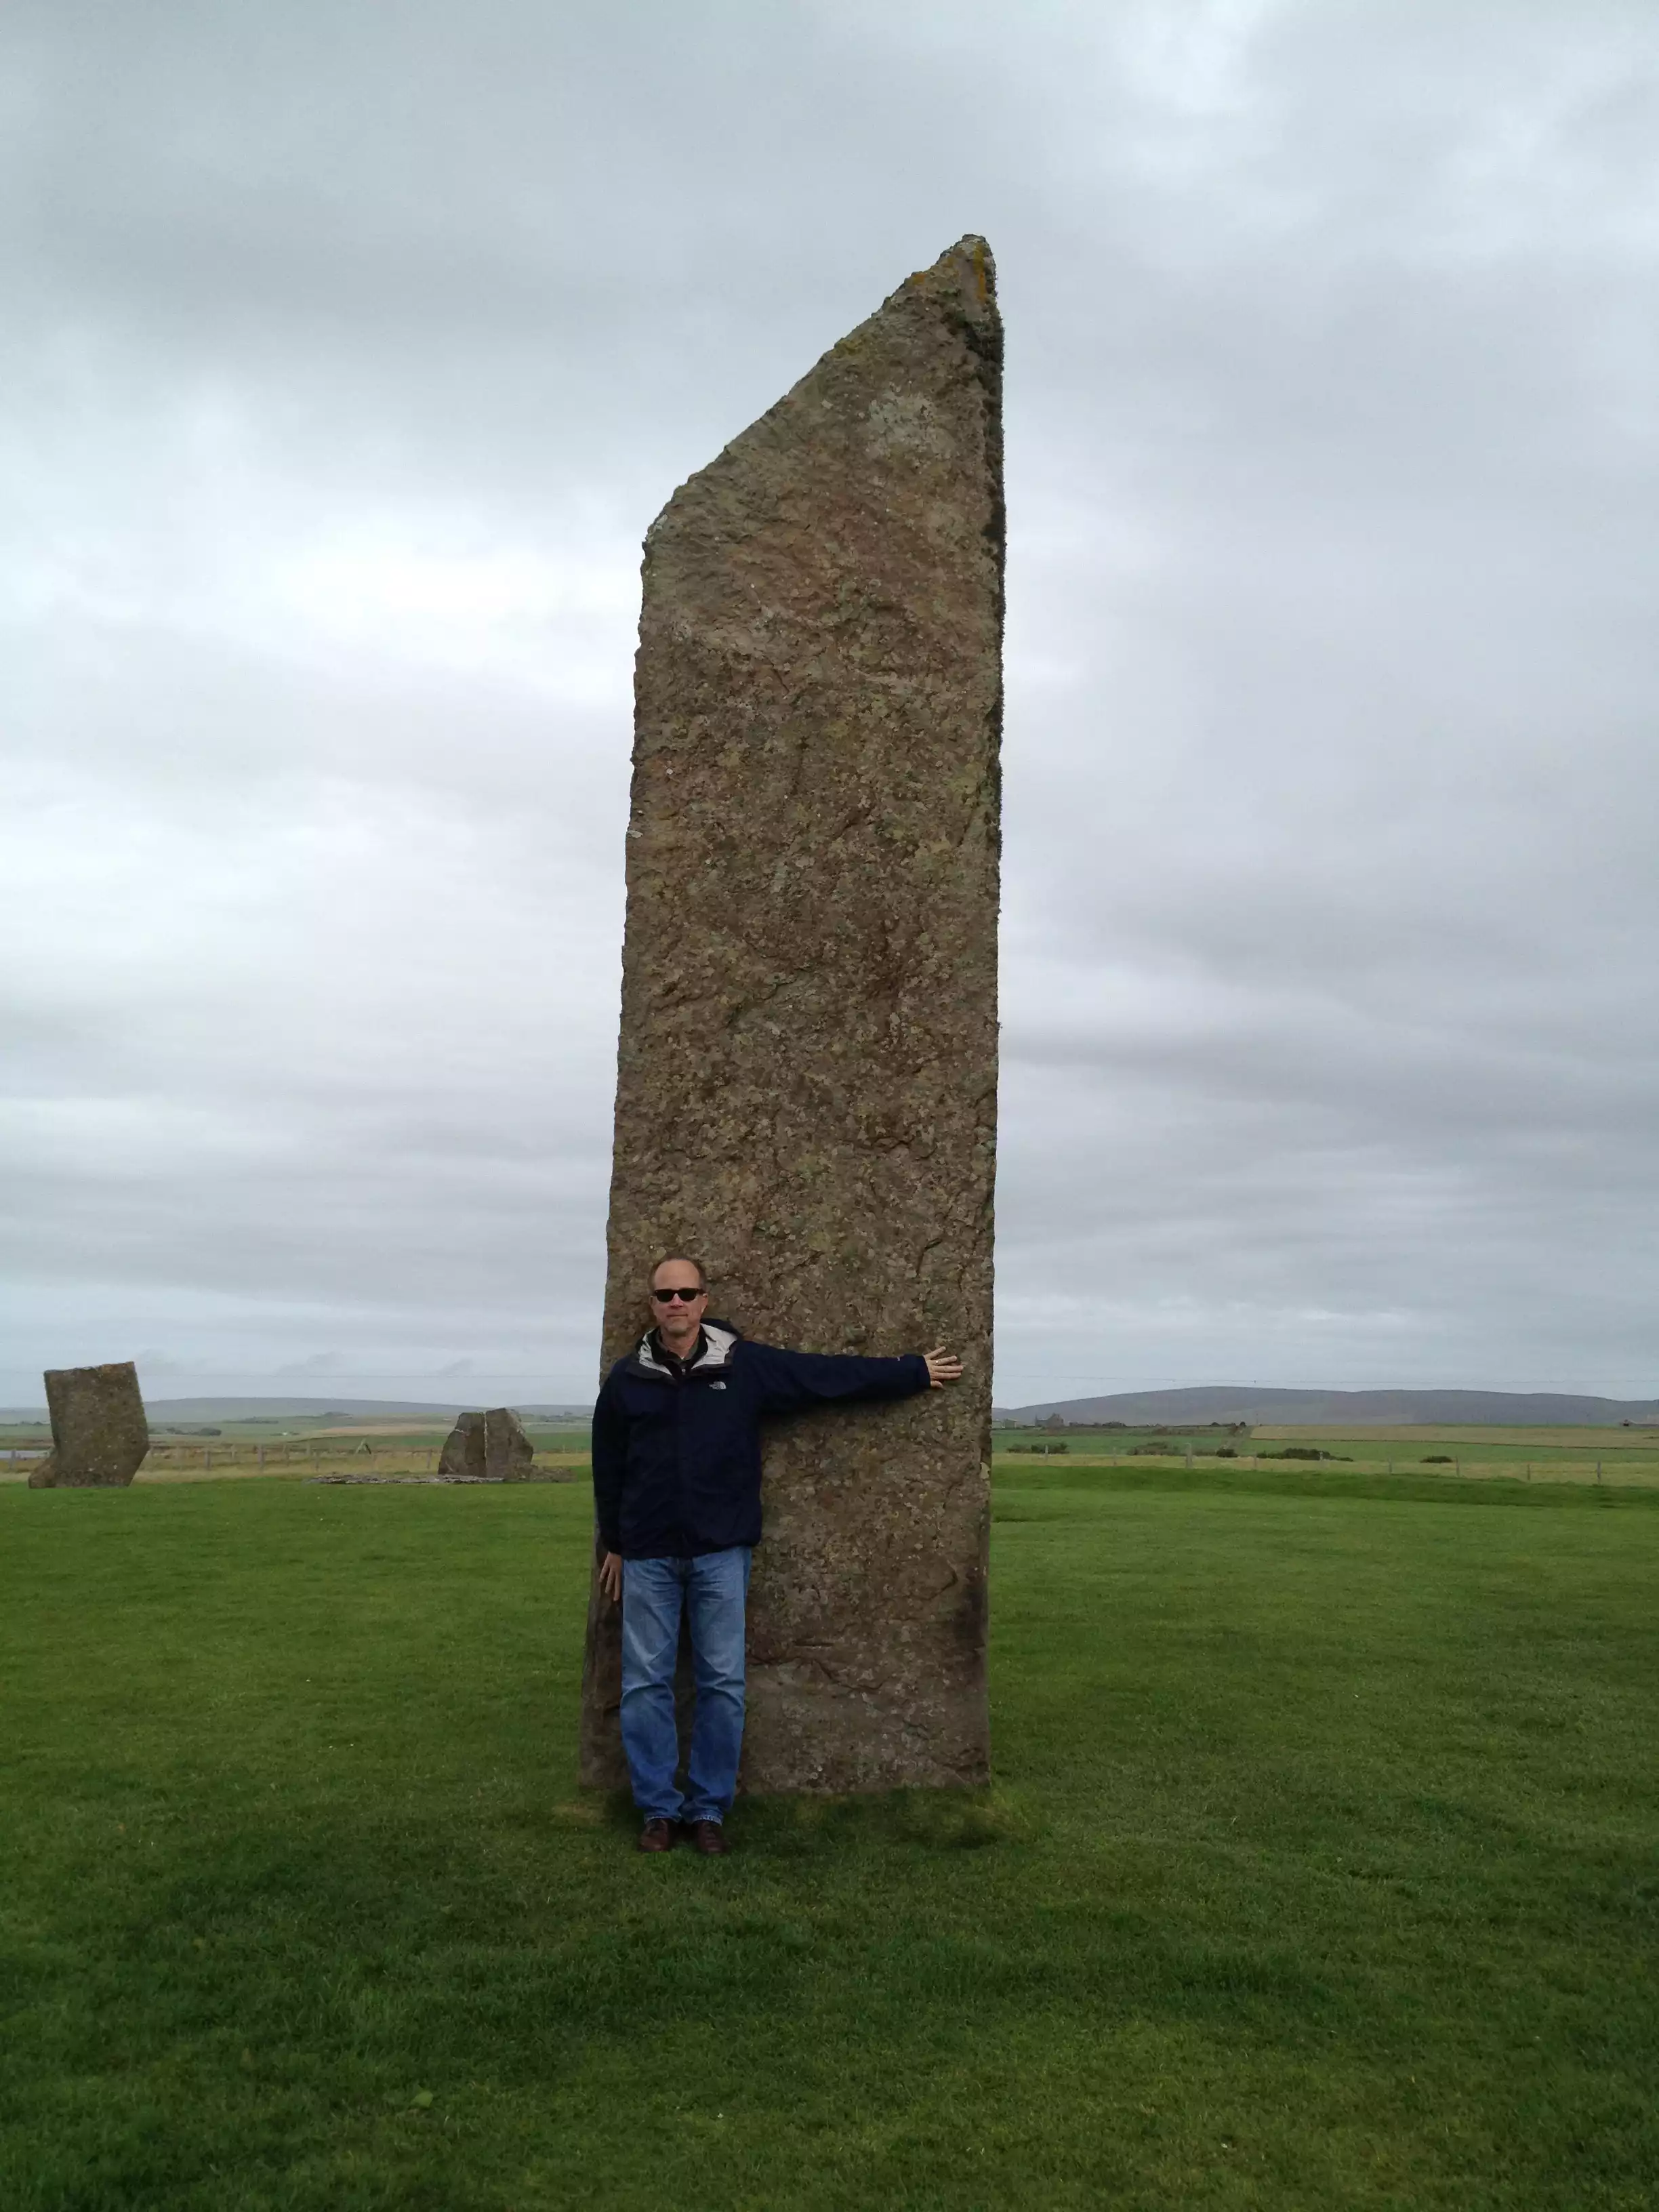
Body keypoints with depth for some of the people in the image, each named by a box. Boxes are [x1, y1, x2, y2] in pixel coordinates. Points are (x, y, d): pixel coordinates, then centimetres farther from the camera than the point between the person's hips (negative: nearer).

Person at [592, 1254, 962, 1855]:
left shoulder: (746, 1365, -1)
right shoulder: (627, 1378, 3)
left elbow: (834, 1375, 4)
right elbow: (608, 1469, 13)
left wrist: (912, 1372, 7)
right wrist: (613, 1544, 16)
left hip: (721, 1554, -1)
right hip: (647, 1558, 1)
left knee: (723, 1684, 2)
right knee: (645, 1684, 3)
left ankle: (709, 1808, 16)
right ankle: (659, 1809, 16)